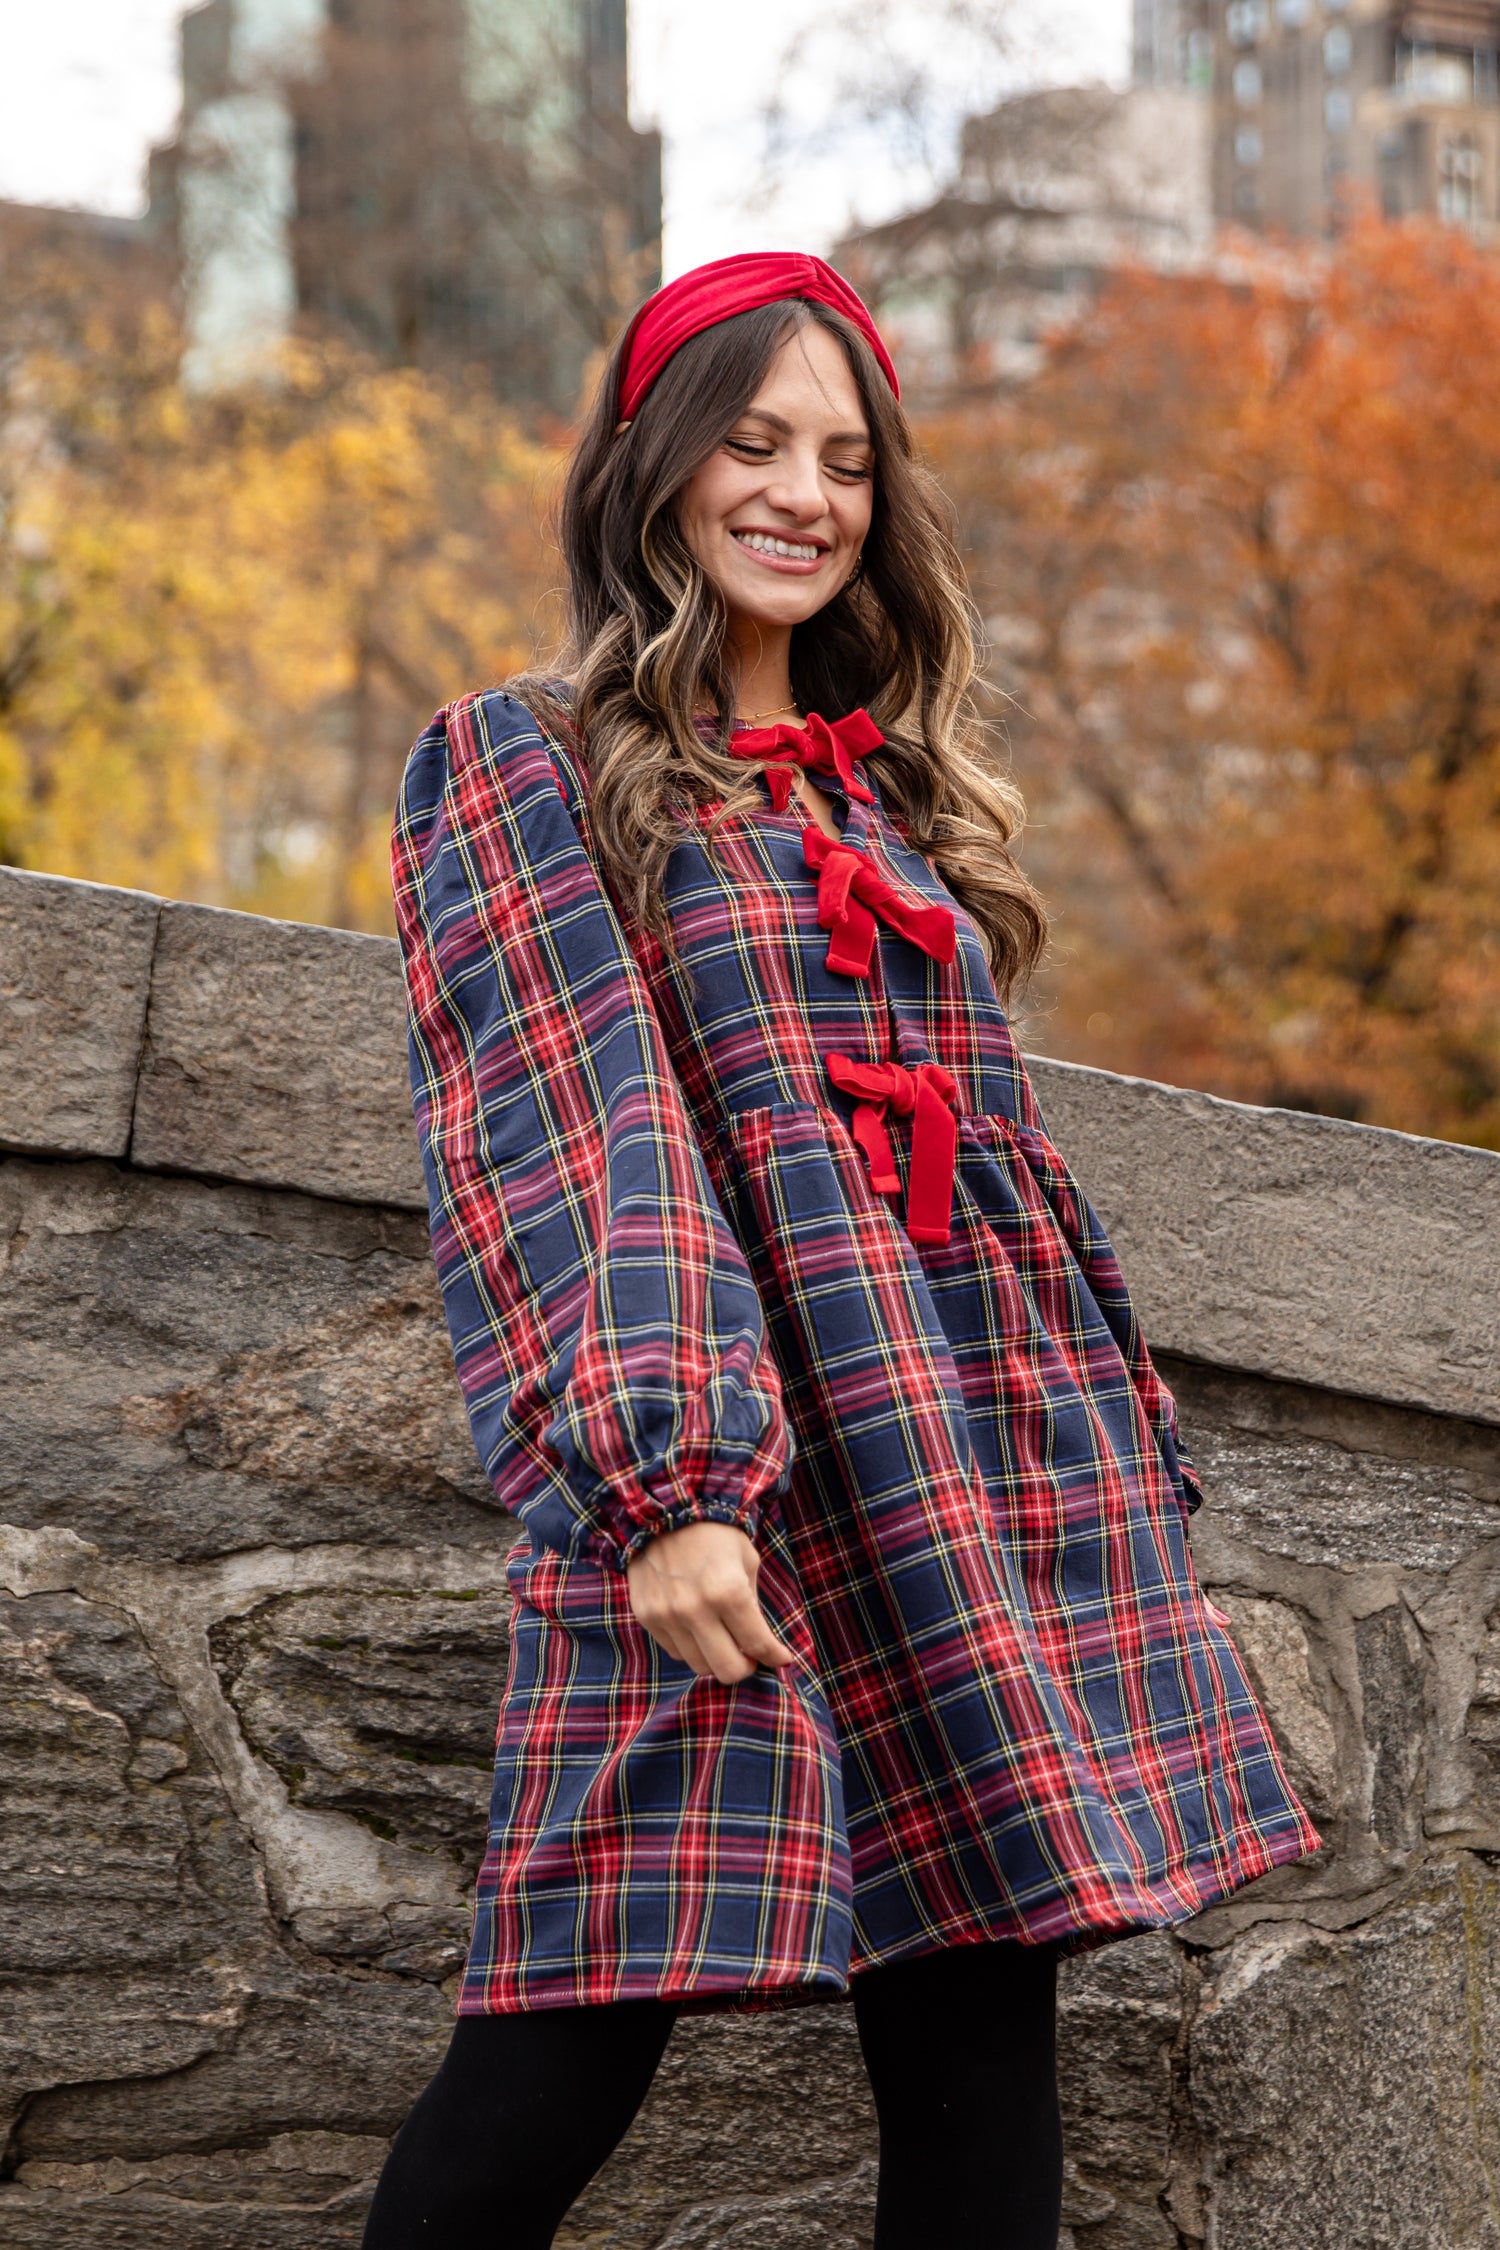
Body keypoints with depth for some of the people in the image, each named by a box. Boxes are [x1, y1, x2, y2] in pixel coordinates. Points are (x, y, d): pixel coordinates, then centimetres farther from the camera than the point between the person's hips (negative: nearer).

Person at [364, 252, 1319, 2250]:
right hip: (731, 1487, -6)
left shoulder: (891, 799, 22)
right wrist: (660, 1476, -20)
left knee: (984, 2057, 3)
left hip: (999, 1481, 6)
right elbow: (571, 1141, -9)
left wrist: (1128, 1467, 17)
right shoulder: (520, 768, 4)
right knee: (562, 2068, -9)